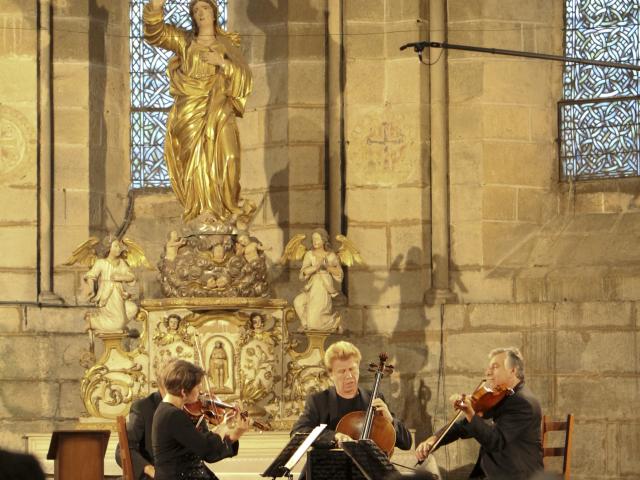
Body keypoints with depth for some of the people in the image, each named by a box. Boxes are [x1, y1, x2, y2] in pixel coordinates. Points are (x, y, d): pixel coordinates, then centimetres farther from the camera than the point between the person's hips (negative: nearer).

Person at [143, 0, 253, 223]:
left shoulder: (227, 45, 13)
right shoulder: (185, 41, 12)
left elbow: (244, 77, 4)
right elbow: (157, 31, -2)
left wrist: (222, 63, -10)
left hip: (218, 111, 0)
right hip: (189, 112, 0)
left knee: (222, 155, -15)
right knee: (195, 160, -10)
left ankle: (227, 207, -3)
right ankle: (202, 212, -9)